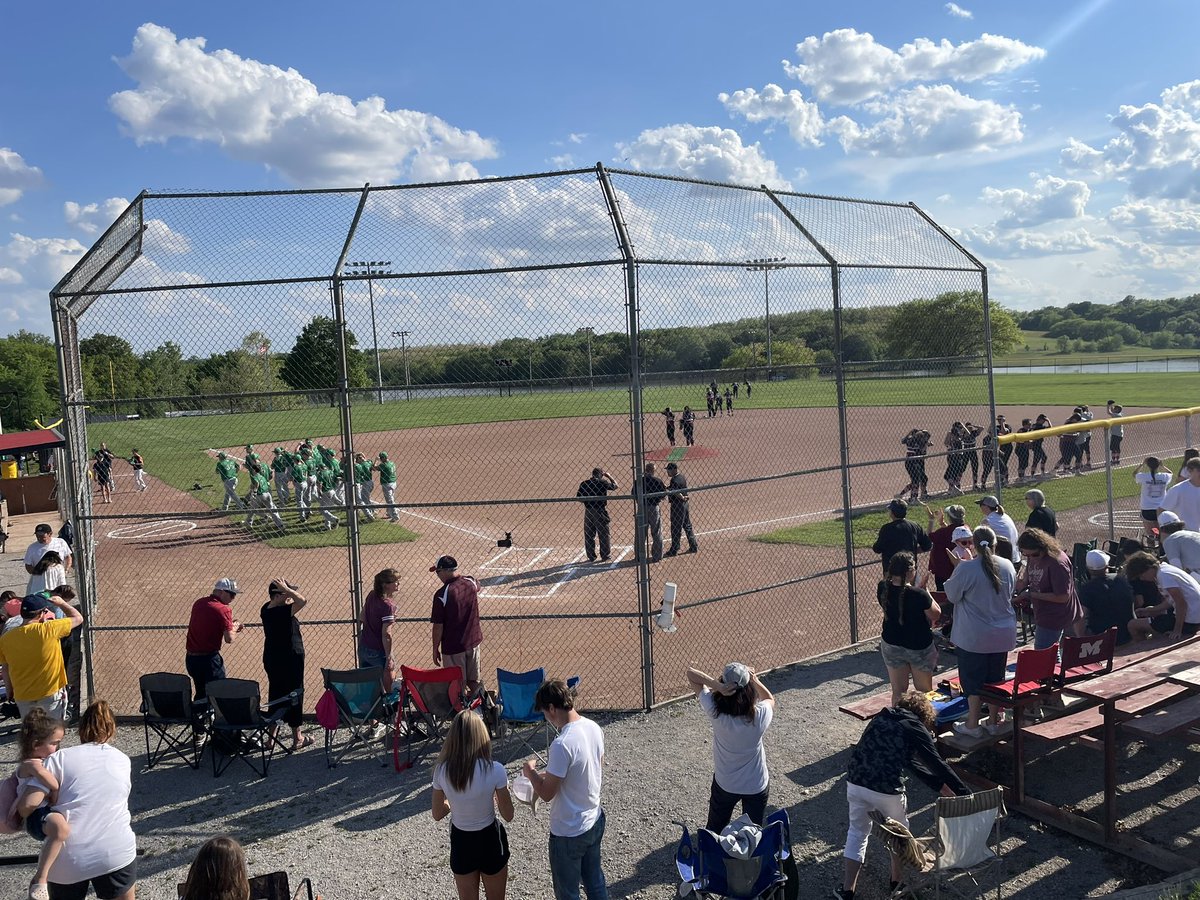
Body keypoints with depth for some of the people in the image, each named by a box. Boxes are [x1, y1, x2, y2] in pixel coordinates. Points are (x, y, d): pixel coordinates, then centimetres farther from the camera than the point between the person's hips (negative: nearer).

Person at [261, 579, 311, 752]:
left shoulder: (267, 609, 1)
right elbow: (302, 601, -35)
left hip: (271, 659, 8)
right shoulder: (281, 613, -25)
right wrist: (286, 589, -24)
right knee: (294, 696, 4)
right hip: (289, 659, -8)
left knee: (275, 694, 18)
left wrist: (286, 589, -1)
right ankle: (297, 738, 12)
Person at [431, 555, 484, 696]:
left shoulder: (442, 594, -21)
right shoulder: (471, 583, -5)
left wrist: (435, 649, -5)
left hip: (453, 646, -5)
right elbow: (478, 586, 23)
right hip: (473, 641, 5)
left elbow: (438, 626, -16)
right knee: (474, 682, 19)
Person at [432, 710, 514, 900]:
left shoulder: (442, 771, -15)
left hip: (460, 842, 2)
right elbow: (508, 815, -11)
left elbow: (437, 814, -1)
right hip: (489, 841, -2)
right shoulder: (495, 770, -23)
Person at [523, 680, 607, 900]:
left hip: (568, 833, -7)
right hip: (595, 821, 7)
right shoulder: (594, 728, -6)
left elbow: (547, 793, -21)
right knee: (595, 882, 24)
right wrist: (551, 774, 11)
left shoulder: (562, 745, -30)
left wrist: (531, 772, -3)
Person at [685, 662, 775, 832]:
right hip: (757, 786, 0)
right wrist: (755, 681, -21)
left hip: (724, 785, 0)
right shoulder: (760, 716, -28)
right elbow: (770, 699, -2)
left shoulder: (716, 712, -29)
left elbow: (690, 672, -22)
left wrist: (717, 686, -38)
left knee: (714, 831, 25)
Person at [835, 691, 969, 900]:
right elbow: (937, 764, 3)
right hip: (886, 789, -4)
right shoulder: (915, 728, 4)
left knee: (857, 832, 21)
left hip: (855, 781, 4)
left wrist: (939, 785, 32)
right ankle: (896, 881, 38)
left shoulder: (881, 718, 21)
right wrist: (966, 794, 11)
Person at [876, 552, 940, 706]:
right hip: (919, 647, -4)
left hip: (891, 645, 4)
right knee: (924, 690, 16)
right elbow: (936, 614, -12)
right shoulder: (918, 595, -27)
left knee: (898, 691, 13)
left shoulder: (883, 588, -11)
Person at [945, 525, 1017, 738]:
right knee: (996, 678, 16)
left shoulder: (965, 569, -20)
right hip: (1003, 634, 5)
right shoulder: (1007, 566, -3)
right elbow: (1010, 595, 11)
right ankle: (993, 722, 27)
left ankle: (972, 724, 14)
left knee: (973, 679, 7)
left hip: (974, 637, -4)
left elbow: (952, 596, -7)